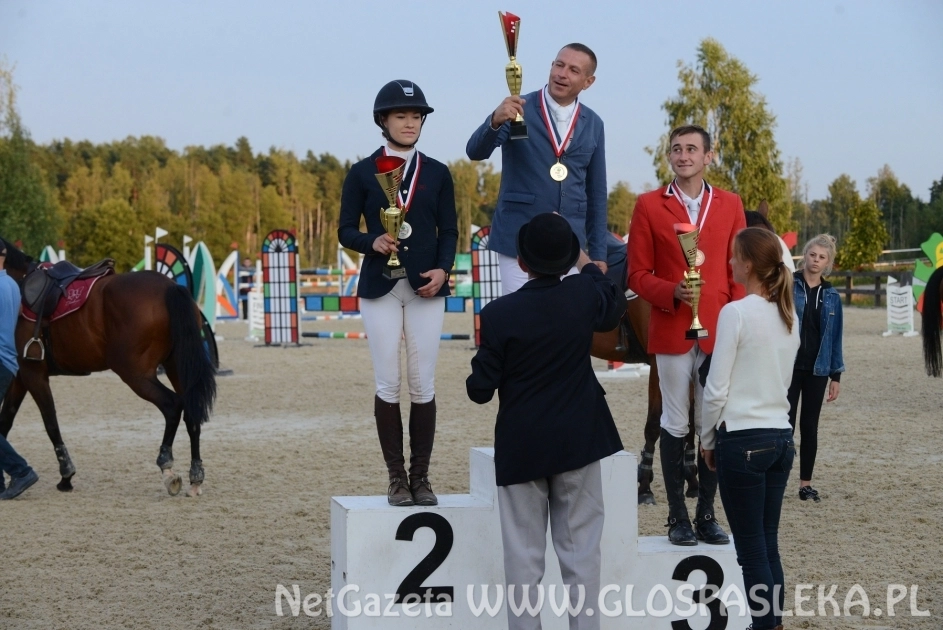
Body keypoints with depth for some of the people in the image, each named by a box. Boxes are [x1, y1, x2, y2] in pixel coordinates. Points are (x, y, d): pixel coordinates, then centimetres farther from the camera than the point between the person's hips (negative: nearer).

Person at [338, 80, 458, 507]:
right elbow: (346, 230, 3)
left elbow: (448, 230, 7)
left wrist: (443, 269, -10)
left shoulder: (437, 174, 8)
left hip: (426, 288, 1)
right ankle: (396, 477, 8)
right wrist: (373, 242, -17)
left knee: (423, 386, 2)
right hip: (380, 288, -1)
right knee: (388, 385, 0)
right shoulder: (362, 173, 4)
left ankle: (421, 476, 9)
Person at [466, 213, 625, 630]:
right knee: (580, 551, 8)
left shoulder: (498, 314, -15)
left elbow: (480, 391, -11)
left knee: (524, 555, 5)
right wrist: (588, 266, 34)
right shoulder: (584, 294, -7)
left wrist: (476, 382, 13)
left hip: (520, 447, -2)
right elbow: (614, 307, 19)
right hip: (579, 442, 2)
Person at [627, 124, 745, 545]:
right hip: (671, 333, -2)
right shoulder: (649, 206, 4)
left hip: (719, 334, 2)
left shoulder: (730, 205, 10)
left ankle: (706, 515, 14)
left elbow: (740, 273, 9)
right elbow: (637, 274, 2)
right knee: (675, 425, 3)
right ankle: (677, 517, 10)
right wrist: (672, 293, -16)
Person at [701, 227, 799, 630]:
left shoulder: (736, 313, -13)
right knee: (768, 544, 11)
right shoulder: (788, 316, 9)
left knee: (750, 549, 0)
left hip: (743, 440, -7)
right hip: (780, 438, 7)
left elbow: (716, 389, -11)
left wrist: (707, 439, 2)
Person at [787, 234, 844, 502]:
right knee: (786, 424, -4)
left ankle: (806, 483, 15)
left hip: (817, 369, 4)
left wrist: (836, 375, 6)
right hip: (788, 366, -4)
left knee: (809, 425, 8)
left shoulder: (831, 296, 7)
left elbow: (834, 337, 9)